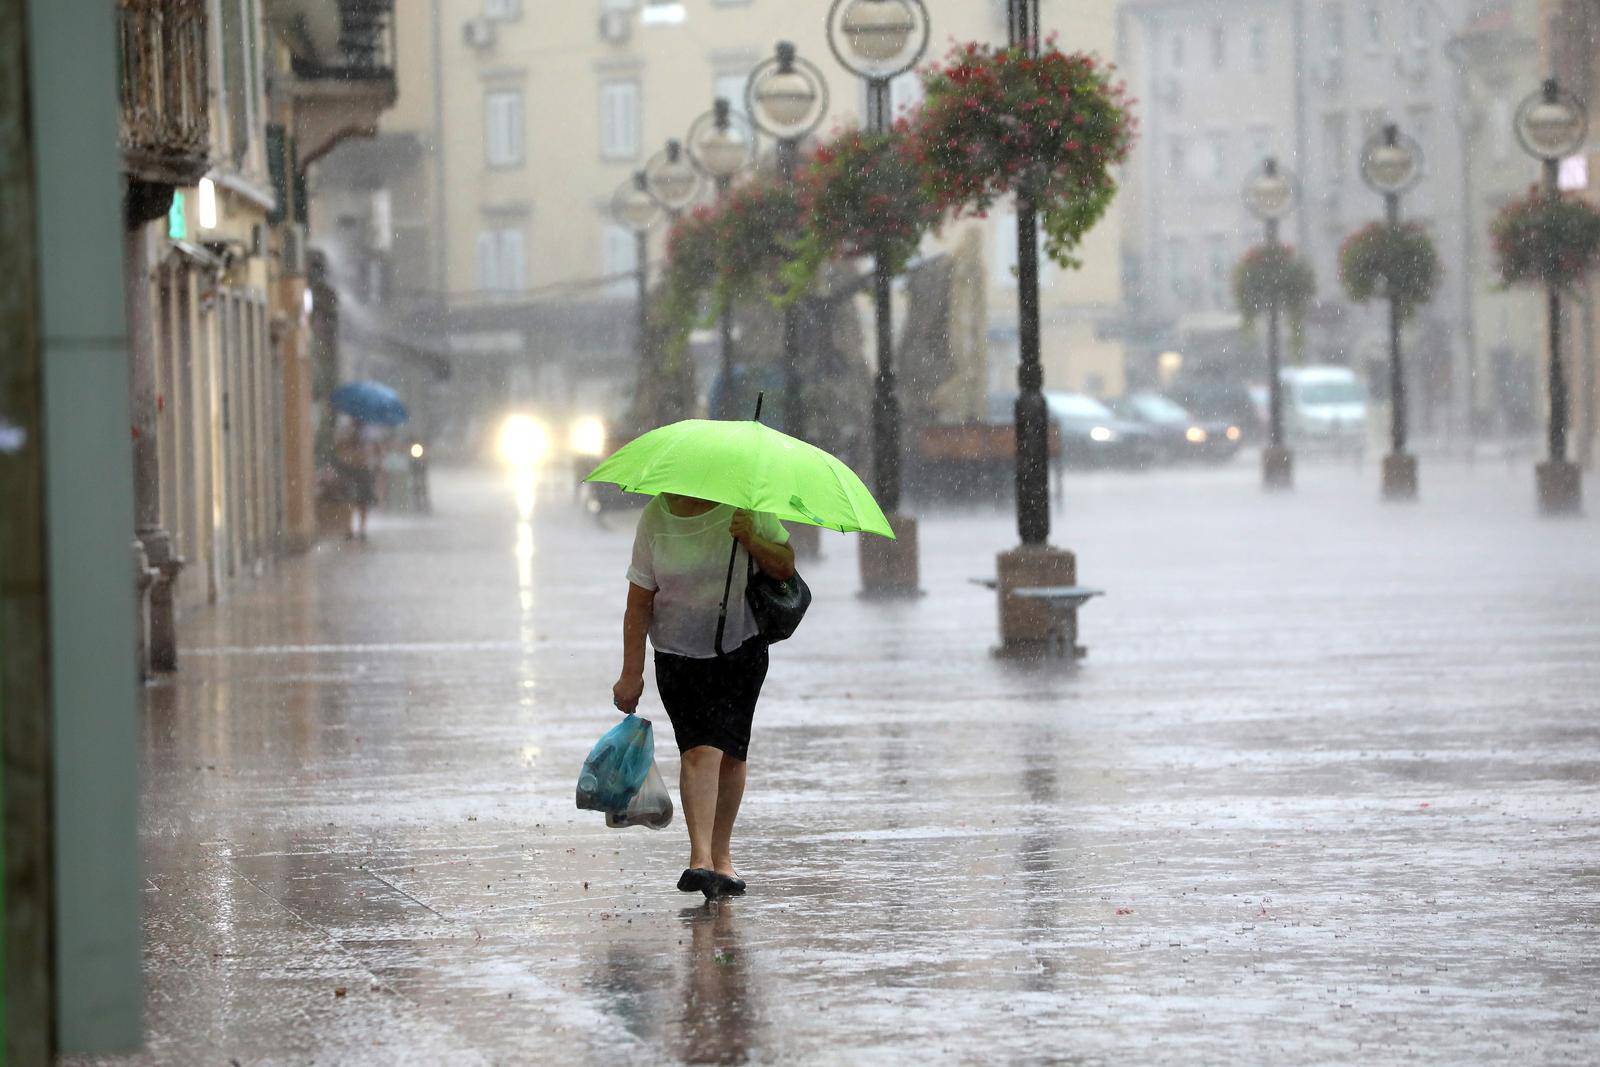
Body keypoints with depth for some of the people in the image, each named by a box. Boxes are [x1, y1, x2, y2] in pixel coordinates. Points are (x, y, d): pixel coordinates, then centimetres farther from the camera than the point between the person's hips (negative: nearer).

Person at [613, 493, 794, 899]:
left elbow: (785, 568, 0)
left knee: (730, 751, 2)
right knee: (700, 749, -16)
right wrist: (631, 674, -4)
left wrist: (751, 541, -20)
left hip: (741, 651, 1)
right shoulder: (656, 517, -5)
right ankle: (701, 859, -23)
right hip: (679, 655, -1)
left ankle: (721, 857, 15)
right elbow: (639, 601, -2)